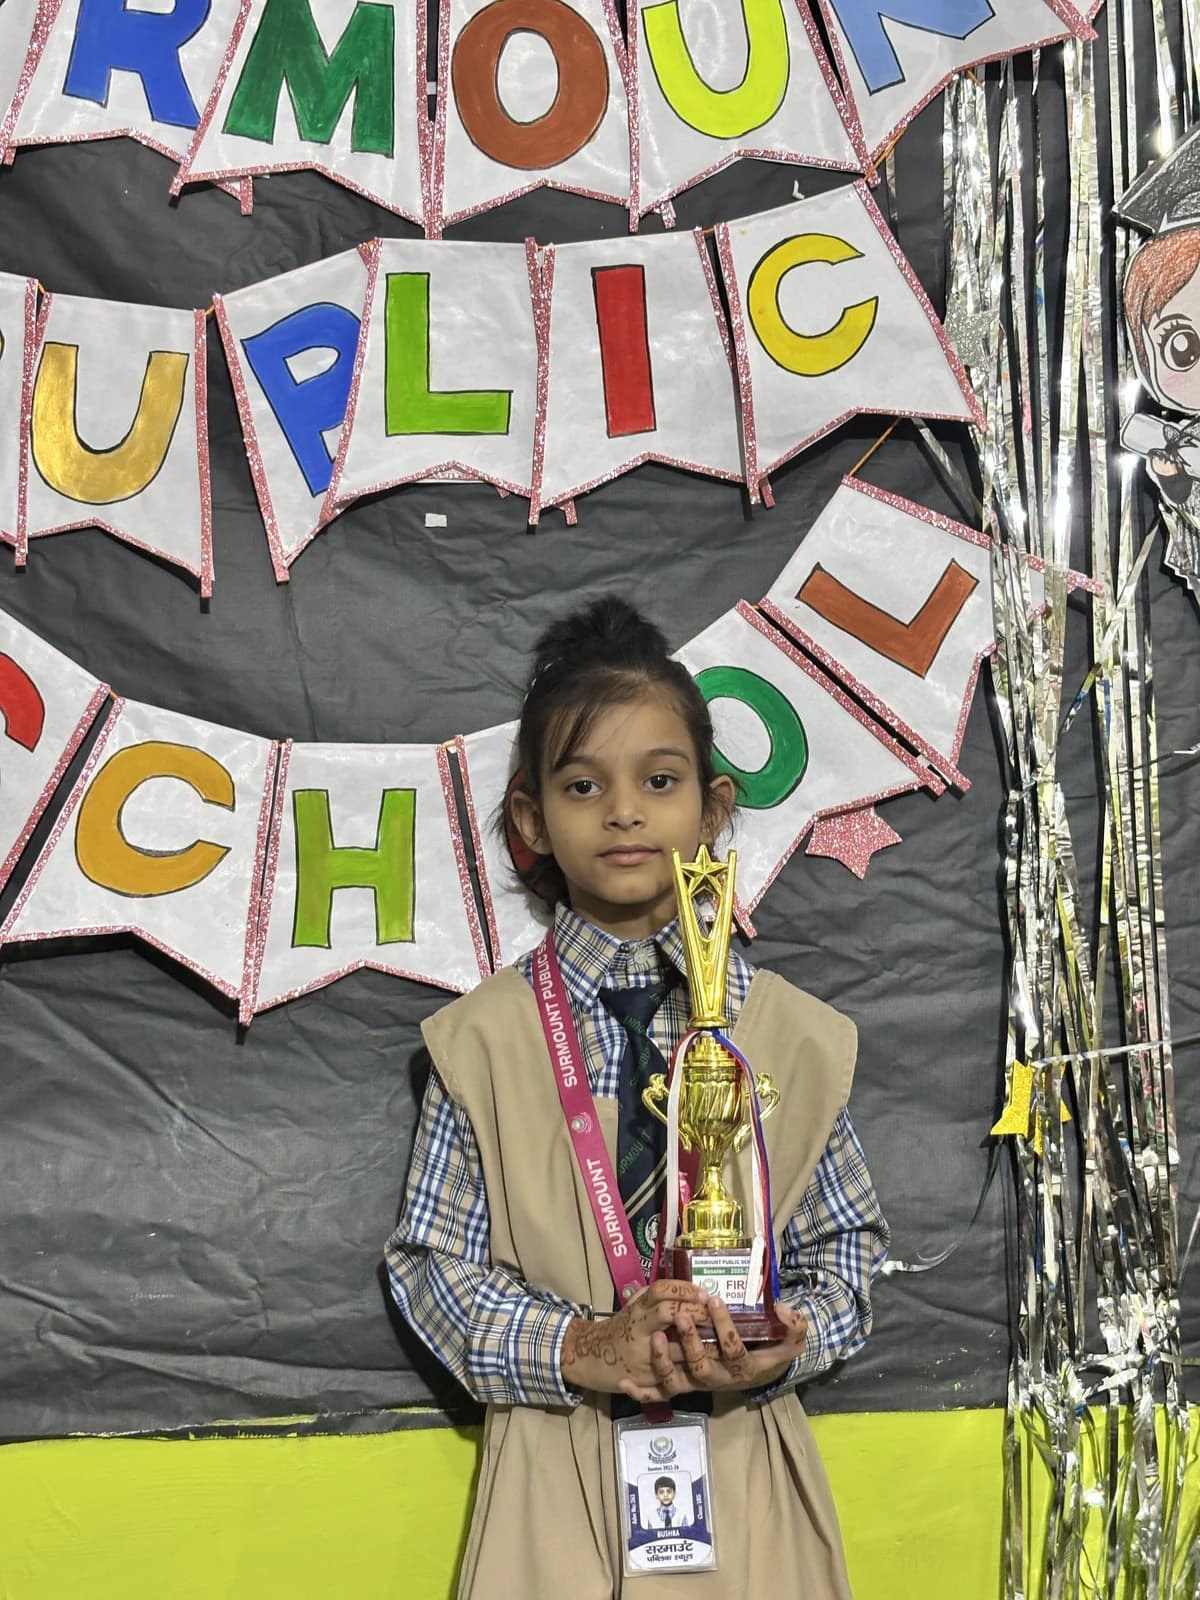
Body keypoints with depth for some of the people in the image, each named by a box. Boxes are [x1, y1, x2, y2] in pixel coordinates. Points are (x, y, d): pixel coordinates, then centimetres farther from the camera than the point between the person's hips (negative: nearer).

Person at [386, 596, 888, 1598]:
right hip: (557, 1476, -1)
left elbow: (849, 1243, 5)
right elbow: (433, 1262, -2)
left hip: (743, 1463, 1)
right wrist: (577, 1348, -17)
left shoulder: (792, 1033, 1)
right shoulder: (483, 1040, -2)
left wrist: (786, 1344, -14)